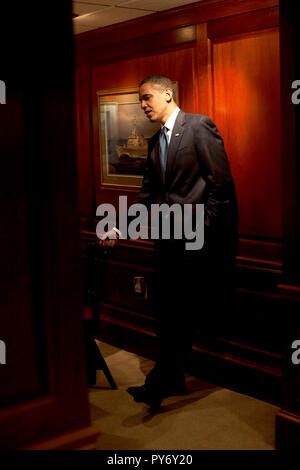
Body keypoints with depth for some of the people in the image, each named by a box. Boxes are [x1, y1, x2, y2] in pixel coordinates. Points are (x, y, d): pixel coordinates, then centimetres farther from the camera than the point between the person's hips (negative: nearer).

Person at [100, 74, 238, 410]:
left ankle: (160, 383, 6)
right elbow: (148, 194, 18)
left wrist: (203, 226, -13)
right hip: (168, 237, 8)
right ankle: (173, 381, 23)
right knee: (164, 310, 11)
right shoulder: (155, 142, 17)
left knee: (181, 313, -3)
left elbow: (222, 181, -11)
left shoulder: (199, 126, -7)